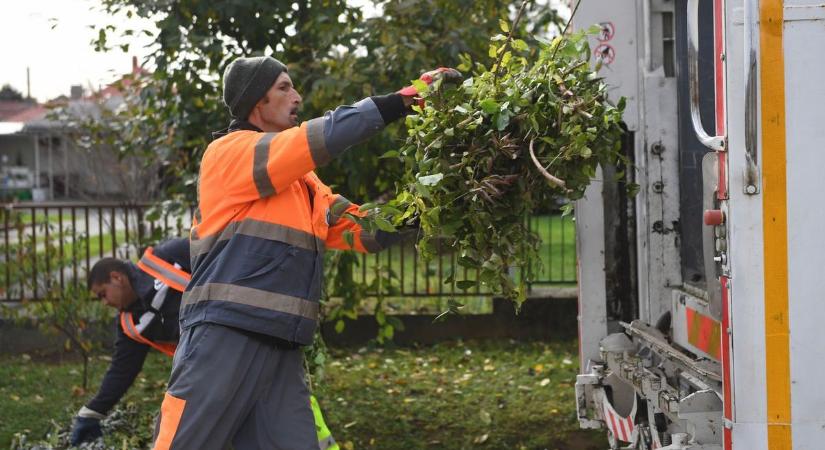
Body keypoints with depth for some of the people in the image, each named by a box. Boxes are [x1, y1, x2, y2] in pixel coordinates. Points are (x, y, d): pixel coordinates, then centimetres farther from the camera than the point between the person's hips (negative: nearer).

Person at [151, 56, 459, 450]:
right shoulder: (228, 152, -3)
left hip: (282, 351, 8)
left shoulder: (303, 183, 20)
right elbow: (324, 137, -14)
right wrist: (405, 99, -12)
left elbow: (367, 231, 18)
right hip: (223, 340, -7)